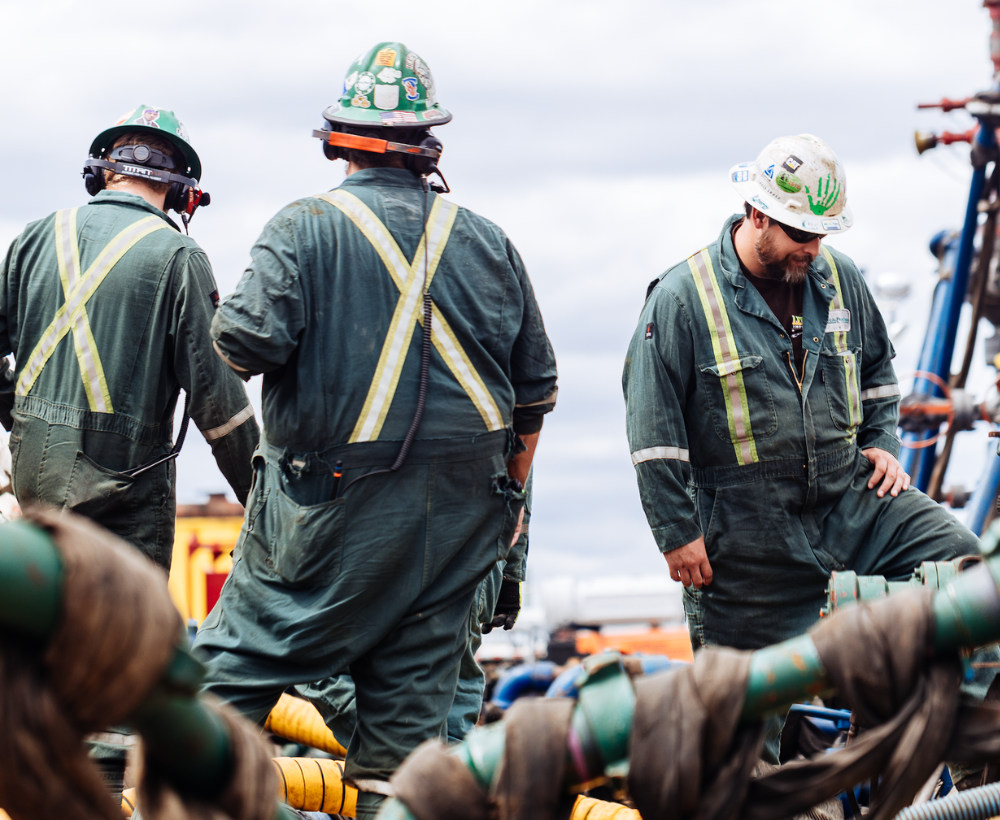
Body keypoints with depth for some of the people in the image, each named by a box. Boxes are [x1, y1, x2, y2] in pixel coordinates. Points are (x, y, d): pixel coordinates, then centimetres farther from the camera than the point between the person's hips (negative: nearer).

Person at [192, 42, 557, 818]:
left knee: (237, 662, 6)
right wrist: (509, 496, 24)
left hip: (327, 515, -4)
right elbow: (535, 391, 13)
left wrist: (229, 319, 6)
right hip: (455, 521, 4)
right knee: (413, 694, 8)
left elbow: (248, 341, -18)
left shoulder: (306, 227, -7)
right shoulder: (488, 243, 8)